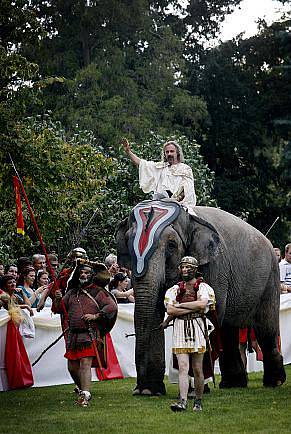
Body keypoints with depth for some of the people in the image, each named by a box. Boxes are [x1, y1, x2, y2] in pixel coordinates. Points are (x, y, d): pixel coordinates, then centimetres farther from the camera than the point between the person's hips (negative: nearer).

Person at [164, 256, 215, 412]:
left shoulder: (202, 287, 4)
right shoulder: (174, 289, 13)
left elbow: (203, 304, -16)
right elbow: (169, 310, -1)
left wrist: (181, 305, -8)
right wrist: (192, 308, -9)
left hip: (197, 329, -2)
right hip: (180, 329, 2)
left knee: (197, 369, 4)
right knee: (183, 367, -10)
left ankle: (198, 402, 15)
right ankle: (182, 401, -18)